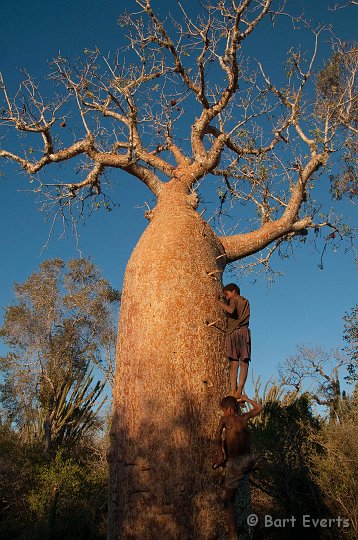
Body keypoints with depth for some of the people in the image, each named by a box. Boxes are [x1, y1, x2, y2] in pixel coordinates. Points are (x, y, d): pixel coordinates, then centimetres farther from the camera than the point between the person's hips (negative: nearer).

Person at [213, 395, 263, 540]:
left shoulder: (225, 419, -4)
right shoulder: (244, 417, 5)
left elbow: (218, 435, -21)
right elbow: (259, 408, 21)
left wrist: (220, 452, -7)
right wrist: (247, 399, 32)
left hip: (236, 464, -4)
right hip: (250, 461, 4)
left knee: (229, 500, 6)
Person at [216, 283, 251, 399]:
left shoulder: (233, 300, 4)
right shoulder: (246, 302, 24)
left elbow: (231, 310, -19)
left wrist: (218, 301, -9)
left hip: (233, 332, -4)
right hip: (244, 332, 4)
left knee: (234, 363, -6)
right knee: (244, 363, -3)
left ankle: (233, 392, -12)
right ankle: (239, 391, -17)